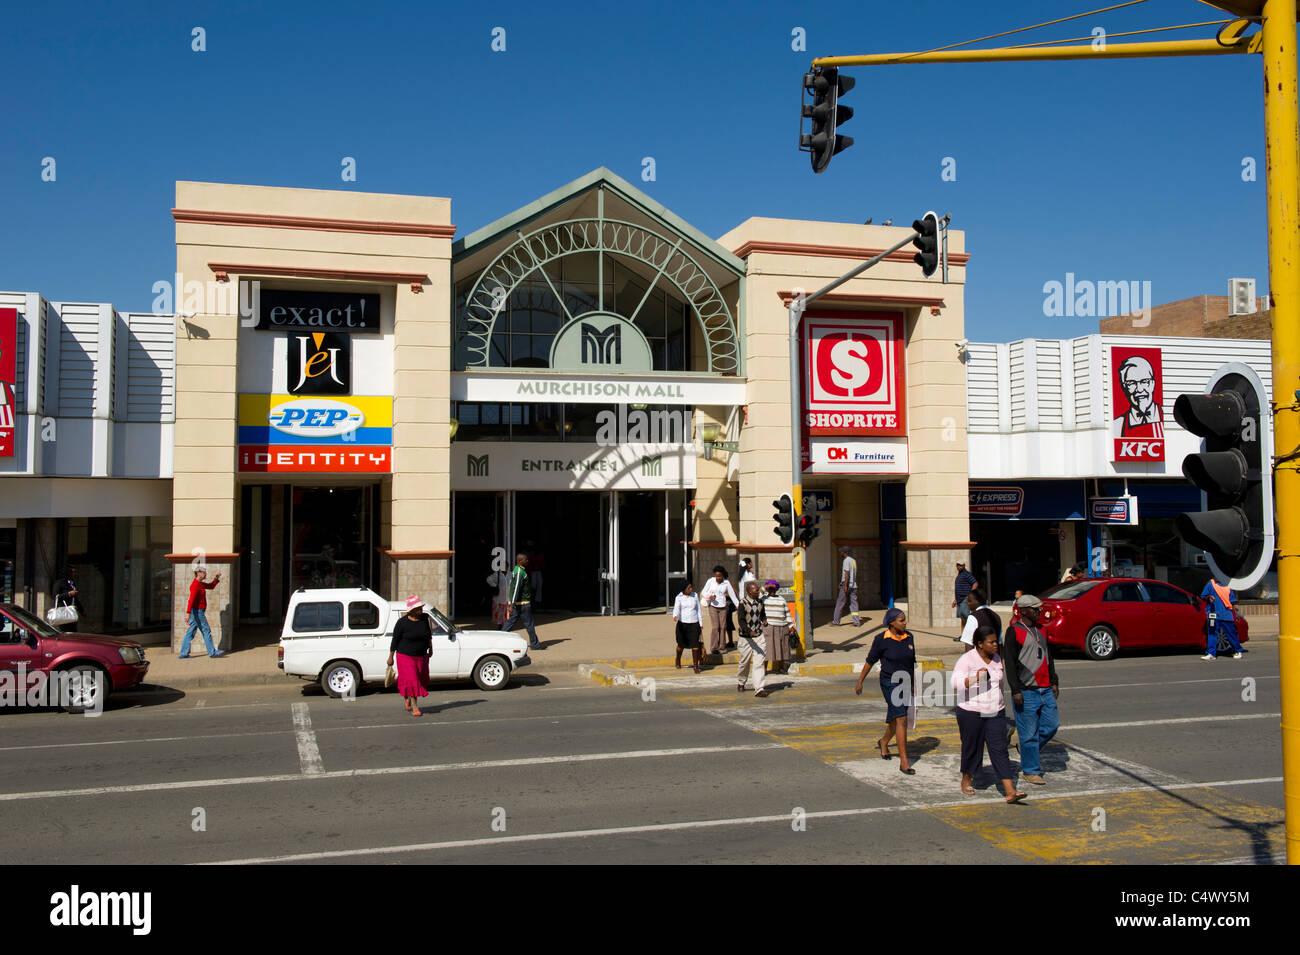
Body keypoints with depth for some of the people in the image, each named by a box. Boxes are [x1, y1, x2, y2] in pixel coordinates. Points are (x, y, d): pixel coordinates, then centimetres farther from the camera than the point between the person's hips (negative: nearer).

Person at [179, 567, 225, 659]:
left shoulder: (199, 583, 14)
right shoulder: (195, 585, -17)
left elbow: (211, 586, 28)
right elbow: (191, 599, -27)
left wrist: (216, 578, 10)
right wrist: (188, 613, -36)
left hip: (197, 612, 10)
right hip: (197, 612, -10)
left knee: (190, 632, 8)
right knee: (206, 631, -3)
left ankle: (184, 653, 7)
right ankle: (212, 652, 1)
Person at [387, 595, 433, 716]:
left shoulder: (425, 618, -1)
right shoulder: (402, 623, -14)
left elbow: (429, 634, 15)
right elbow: (395, 640, -7)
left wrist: (430, 648, 19)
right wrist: (391, 657, -4)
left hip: (422, 656, 5)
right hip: (405, 656, -5)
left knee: (421, 680, 10)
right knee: (411, 680, -12)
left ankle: (408, 699, 35)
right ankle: (415, 707, -6)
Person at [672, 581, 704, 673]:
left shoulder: (695, 595, 5)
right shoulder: (679, 597, -4)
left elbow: (698, 609, 12)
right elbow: (676, 608, -17)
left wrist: (700, 623, 12)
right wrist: (675, 616, -39)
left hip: (694, 624, 1)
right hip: (682, 623, -1)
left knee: (695, 644, -9)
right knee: (681, 644, 12)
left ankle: (695, 666, -4)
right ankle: (678, 660, 39)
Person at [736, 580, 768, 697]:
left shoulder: (760, 602, 6)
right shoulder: (743, 602, -11)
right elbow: (741, 621, -17)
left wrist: (764, 620, 0)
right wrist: (750, 632, -31)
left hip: (759, 636, 4)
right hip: (746, 637, -4)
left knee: (759, 663, -6)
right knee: (745, 663, 8)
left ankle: (759, 688, -6)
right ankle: (740, 683, 33)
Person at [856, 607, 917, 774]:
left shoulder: (908, 637, 3)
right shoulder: (881, 640, -12)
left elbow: (912, 661, 15)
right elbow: (870, 661, -2)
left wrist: (913, 683, 19)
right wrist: (860, 681, 3)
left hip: (905, 683, 6)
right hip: (890, 683, -6)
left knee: (896, 718, 18)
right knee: (901, 719, -14)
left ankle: (884, 742, 49)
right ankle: (903, 762, -11)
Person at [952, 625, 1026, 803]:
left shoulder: (997, 659, 9)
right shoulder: (967, 659, -10)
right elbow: (955, 683, -19)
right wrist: (975, 679, -33)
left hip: (995, 713, 5)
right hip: (971, 713, -4)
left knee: (1000, 749, -3)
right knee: (972, 747, 7)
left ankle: (1010, 792, -9)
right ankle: (966, 780, 32)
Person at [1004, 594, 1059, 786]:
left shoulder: (1040, 630, 15)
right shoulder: (1014, 631, -8)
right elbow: (1010, 662, -12)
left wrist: (1054, 682, 17)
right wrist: (1016, 690, -16)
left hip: (1045, 689, 7)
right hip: (1026, 691, -7)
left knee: (1052, 724, 7)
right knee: (1029, 732, -1)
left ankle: (1030, 749, 31)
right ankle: (1031, 770, 10)